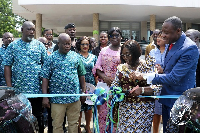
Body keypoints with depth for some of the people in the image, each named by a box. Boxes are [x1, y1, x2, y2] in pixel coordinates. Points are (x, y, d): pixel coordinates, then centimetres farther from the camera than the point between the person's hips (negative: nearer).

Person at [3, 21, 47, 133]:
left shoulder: (40, 45, 4)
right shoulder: (13, 46, 4)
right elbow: (7, 66, 2)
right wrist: (9, 87, -5)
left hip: (37, 90, 0)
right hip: (18, 90, 0)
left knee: (38, 116, 11)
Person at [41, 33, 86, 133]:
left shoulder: (75, 56, 6)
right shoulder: (51, 58, -2)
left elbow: (81, 75, 12)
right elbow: (45, 78, -4)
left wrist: (83, 92, 9)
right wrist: (45, 97, -9)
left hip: (75, 97, 2)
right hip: (57, 98, -2)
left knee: (74, 123, 13)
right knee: (57, 125, 7)